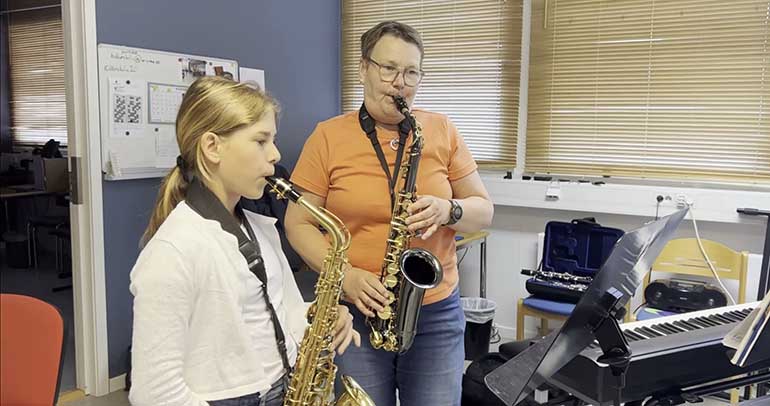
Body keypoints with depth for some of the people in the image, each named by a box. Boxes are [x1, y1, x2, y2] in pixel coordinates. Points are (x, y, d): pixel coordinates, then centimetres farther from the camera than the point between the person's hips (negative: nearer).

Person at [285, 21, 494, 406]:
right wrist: (344, 275, -16)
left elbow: (483, 211, 6)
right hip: (356, 312, -1)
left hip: (436, 313, 2)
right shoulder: (327, 137, -3)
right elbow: (298, 224, -2)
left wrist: (448, 211, -16)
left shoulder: (443, 131, 2)